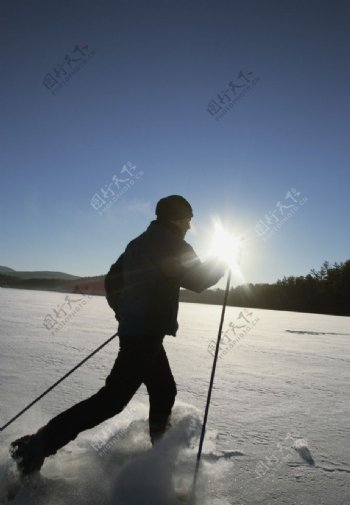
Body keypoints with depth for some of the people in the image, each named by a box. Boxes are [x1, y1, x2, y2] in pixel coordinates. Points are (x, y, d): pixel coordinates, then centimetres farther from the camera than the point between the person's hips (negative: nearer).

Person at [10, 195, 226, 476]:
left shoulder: (138, 243, 14)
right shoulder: (173, 245, -11)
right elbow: (198, 281, -12)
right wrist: (223, 262, 5)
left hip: (134, 331, 10)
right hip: (147, 334, -10)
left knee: (164, 391, 20)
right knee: (113, 398, -5)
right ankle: (38, 446, -1)